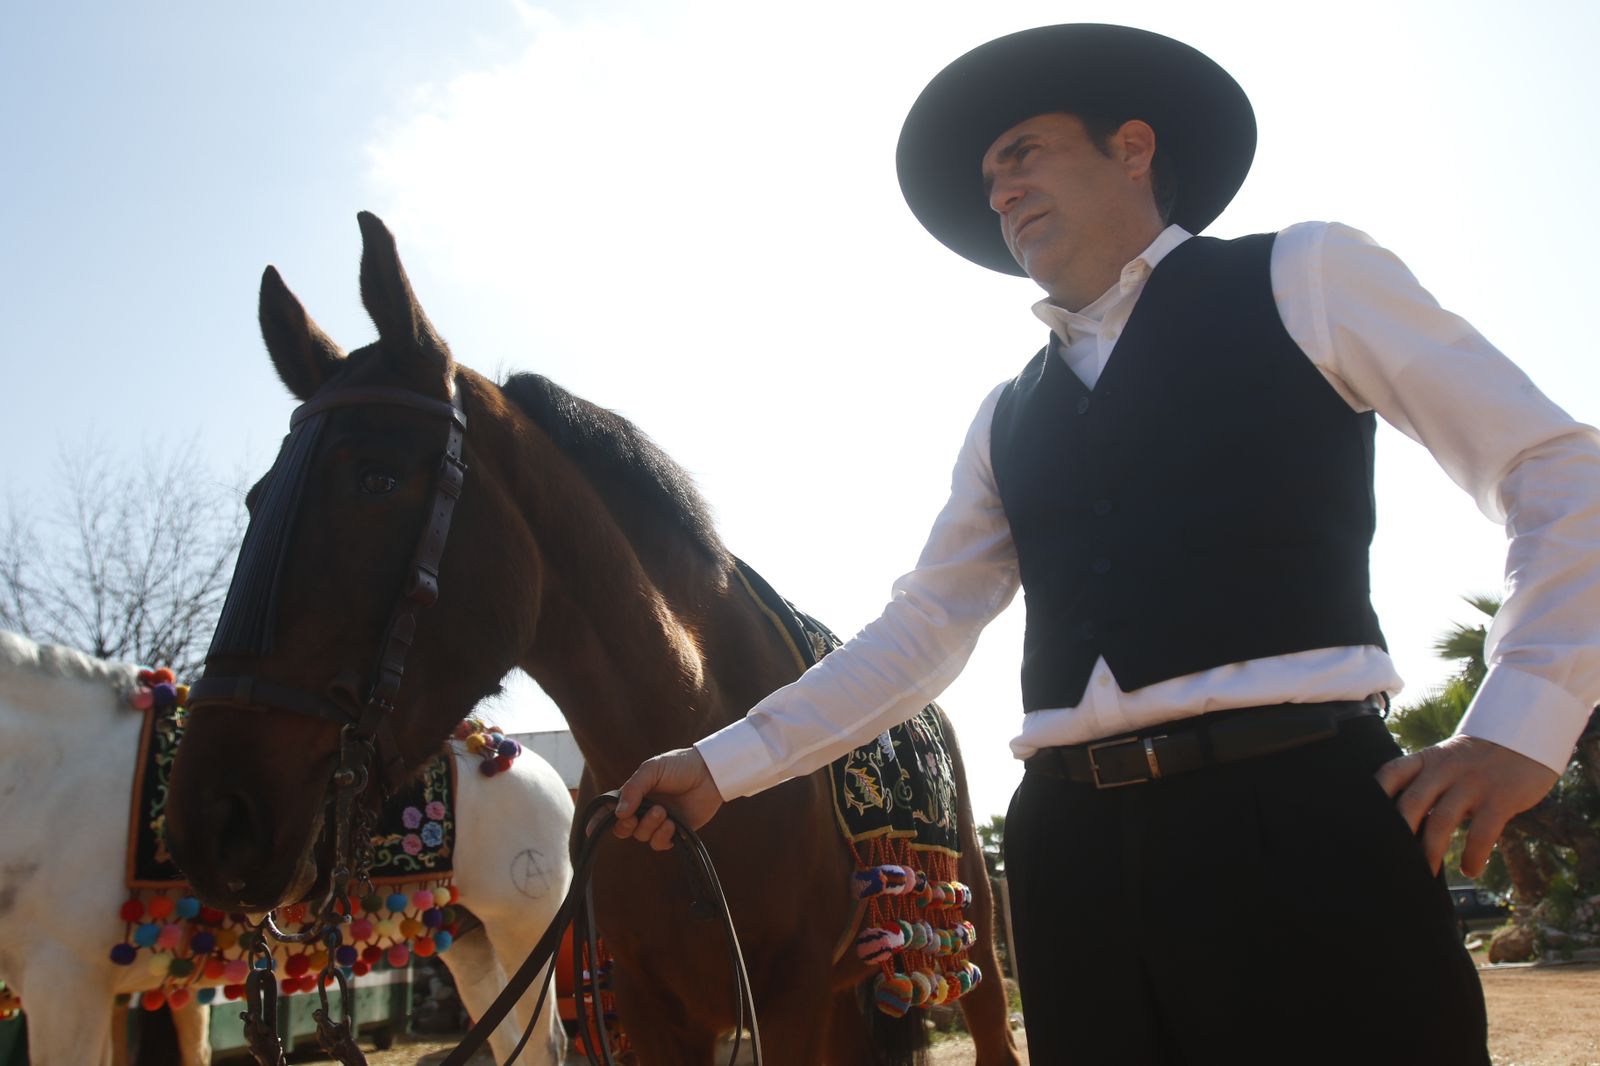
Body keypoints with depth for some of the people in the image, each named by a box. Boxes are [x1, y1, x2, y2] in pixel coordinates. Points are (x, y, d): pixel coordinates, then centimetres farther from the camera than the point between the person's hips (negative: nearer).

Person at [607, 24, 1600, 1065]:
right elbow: (918, 632, 18)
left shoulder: (1304, 275, 7)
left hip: (1298, 815, -4)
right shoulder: (1009, 417, 19)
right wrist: (724, 765, 12)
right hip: (1072, 848, 5)